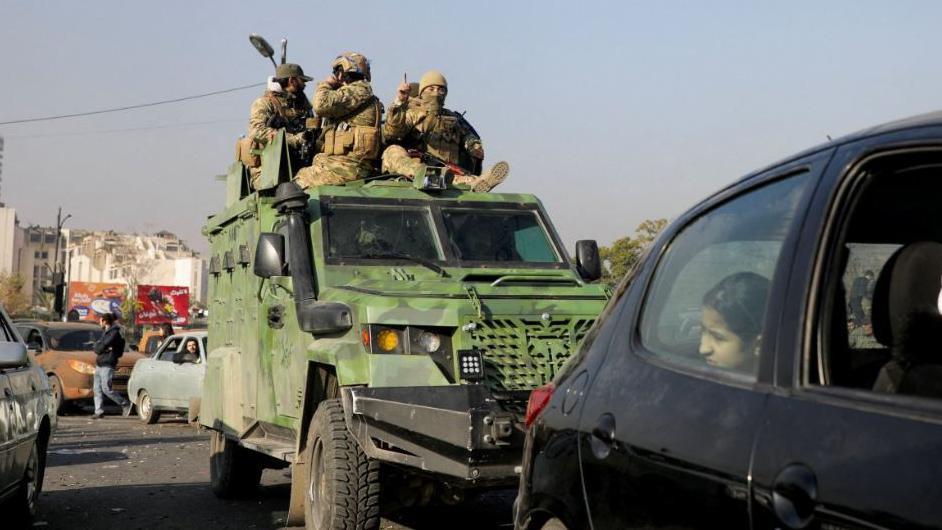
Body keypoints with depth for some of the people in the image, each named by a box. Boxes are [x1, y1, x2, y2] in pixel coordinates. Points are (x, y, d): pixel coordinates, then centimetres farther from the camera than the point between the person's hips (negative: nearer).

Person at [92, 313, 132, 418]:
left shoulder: (114, 333, -10)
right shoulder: (105, 333, 19)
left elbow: (102, 346, -18)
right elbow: (96, 348, 9)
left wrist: (100, 347, 2)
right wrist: (105, 349, -8)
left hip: (107, 365, -9)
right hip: (99, 365, 9)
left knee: (106, 389, -11)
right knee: (97, 389, 4)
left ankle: (125, 404, -2)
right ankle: (99, 411, 6)